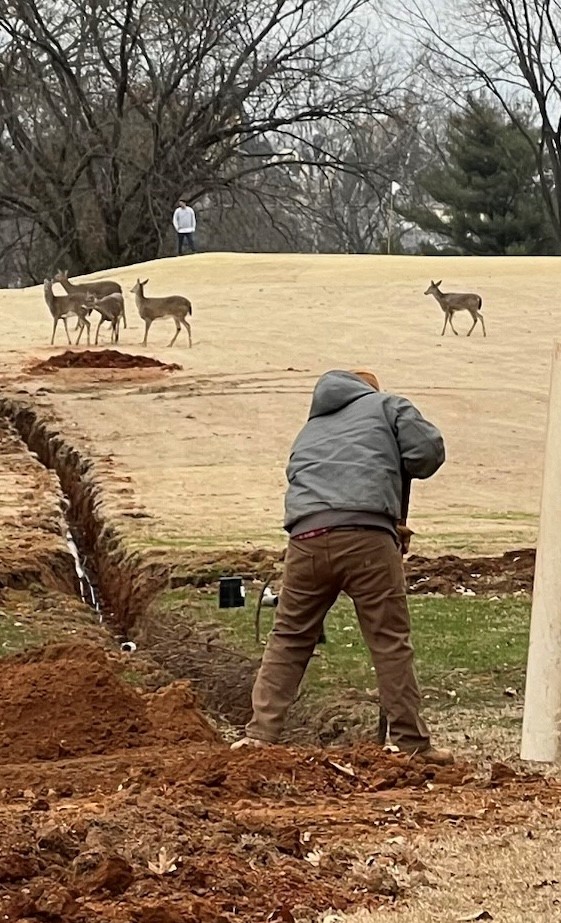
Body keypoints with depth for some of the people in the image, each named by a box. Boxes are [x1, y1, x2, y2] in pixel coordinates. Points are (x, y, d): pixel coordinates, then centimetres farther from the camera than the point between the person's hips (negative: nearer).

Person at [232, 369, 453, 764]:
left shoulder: (311, 428, 34)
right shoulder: (387, 405, 21)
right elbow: (428, 450, 7)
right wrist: (395, 471, 29)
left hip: (306, 536, 4)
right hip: (367, 534, -4)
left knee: (289, 639, 14)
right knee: (391, 642, 1)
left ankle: (261, 734, 11)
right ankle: (412, 743, 5)